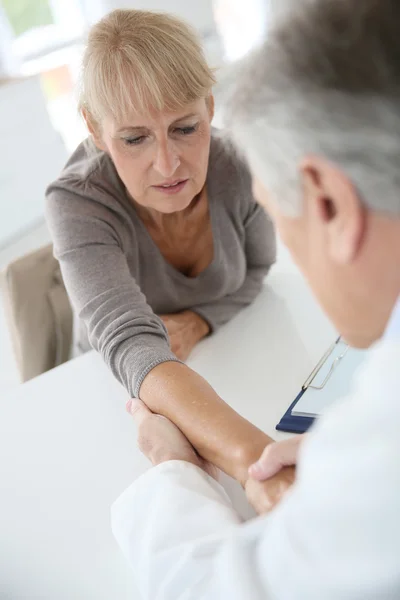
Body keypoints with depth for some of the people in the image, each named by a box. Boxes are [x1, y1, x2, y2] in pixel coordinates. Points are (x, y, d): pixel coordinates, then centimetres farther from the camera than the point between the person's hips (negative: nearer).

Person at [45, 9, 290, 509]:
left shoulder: (236, 172, -20)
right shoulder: (77, 205, -30)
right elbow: (131, 348, -45)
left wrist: (198, 321, -19)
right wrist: (255, 458, -61)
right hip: (124, 394, -1)